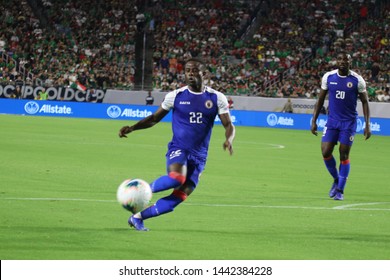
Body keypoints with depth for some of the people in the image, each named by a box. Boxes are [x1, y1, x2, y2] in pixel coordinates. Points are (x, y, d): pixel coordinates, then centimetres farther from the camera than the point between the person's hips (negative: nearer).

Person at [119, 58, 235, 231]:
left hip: (198, 156, 2)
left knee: (179, 197, -8)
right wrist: (132, 128, -3)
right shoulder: (175, 96, 2)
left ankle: (138, 217, 5)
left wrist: (229, 139, -23)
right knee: (177, 177, -35)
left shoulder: (216, 98, 3)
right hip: (178, 149, -2)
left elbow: (229, 126, 1)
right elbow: (154, 118, 12)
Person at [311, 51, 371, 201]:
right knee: (326, 153, -7)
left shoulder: (357, 80, -7)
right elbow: (320, 100, 8)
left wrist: (367, 125, -6)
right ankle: (336, 179, 19)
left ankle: (340, 190, 9)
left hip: (349, 122, -2)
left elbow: (365, 102, 0)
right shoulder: (328, 77, 0)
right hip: (332, 121, 2)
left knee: (344, 156, -2)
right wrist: (314, 120, 5)